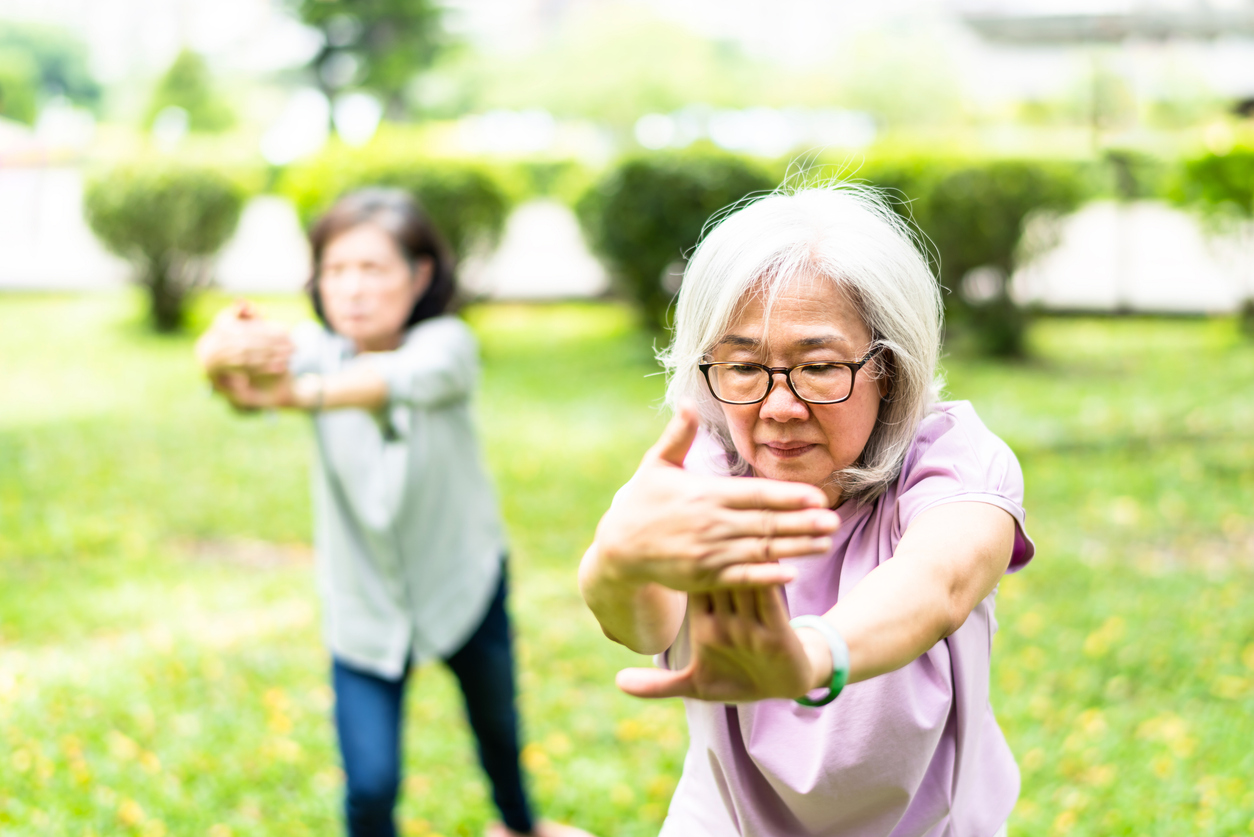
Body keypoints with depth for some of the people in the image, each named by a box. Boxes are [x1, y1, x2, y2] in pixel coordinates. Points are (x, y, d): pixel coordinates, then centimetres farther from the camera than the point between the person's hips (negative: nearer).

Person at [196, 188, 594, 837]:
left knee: (496, 721, 24)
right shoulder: (313, 348, -18)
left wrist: (301, 393, -68)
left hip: (464, 585, 0)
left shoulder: (446, 343, -23)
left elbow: (407, 379, -48)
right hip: (364, 606, 0)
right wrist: (225, 353, -67)